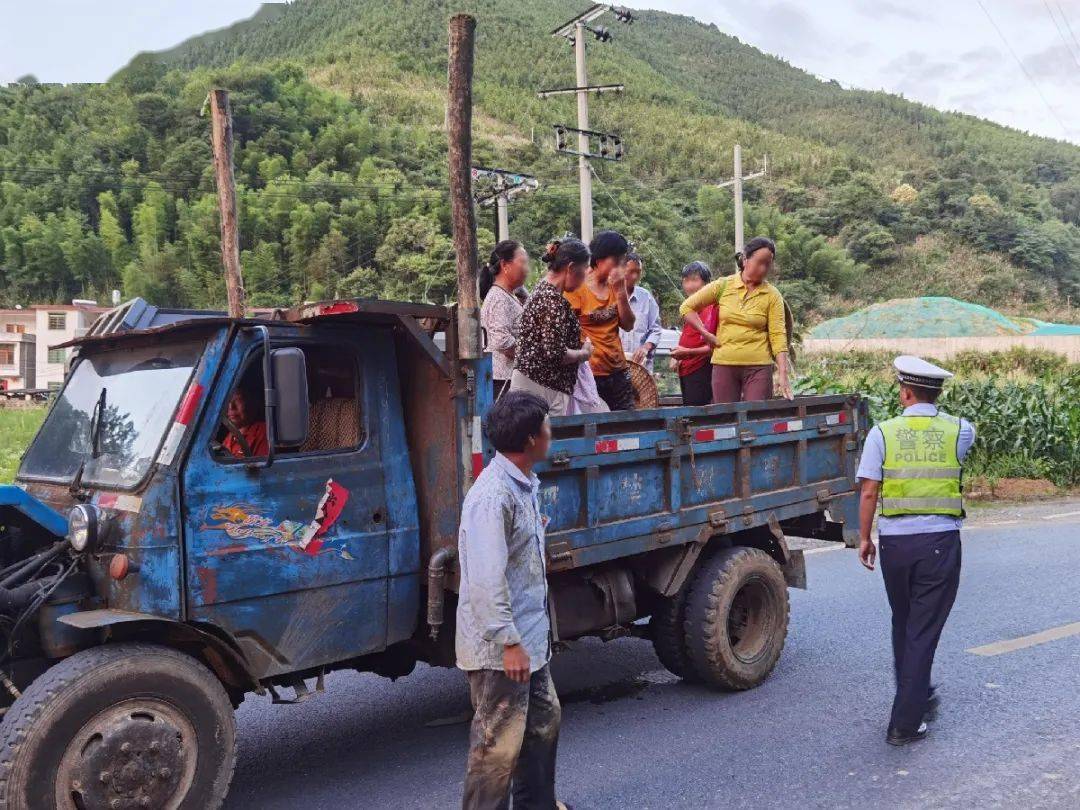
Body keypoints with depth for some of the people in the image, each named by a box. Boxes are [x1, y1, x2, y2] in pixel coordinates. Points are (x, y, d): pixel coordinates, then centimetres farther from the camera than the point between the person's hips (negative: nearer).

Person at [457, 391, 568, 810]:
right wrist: (508, 642, -24)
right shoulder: (493, 496, -24)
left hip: (529, 637, 10)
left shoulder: (525, 484, 9)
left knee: (543, 720, 23)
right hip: (501, 648, -10)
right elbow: (487, 579, -27)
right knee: (499, 744, 1)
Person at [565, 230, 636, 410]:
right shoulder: (576, 287, -9)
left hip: (618, 370, 6)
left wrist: (621, 292, -6)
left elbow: (628, 325, 4)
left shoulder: (614, 284, 8)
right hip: (590, 373, -6)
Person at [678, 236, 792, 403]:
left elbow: (778, 335, -6)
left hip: (758, 366, -1)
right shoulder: (723, 286, 1)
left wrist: (783, 374, -15)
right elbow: (687, 307, 8)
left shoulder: (772, 295, -1)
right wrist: (707, 335, 1)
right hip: (723, 364, 1)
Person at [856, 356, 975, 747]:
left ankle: (918, 698, 38)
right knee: (923, 631, 3)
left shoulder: (882, 433, -4)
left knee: (903, 625, 21)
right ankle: (904, 723, 4)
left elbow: (869, 492, -4)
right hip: (941, 540, 0)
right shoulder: (959, 431, -1)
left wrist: (864, 538, 6)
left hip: (895, 540, 1)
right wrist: (933, 412, 29)